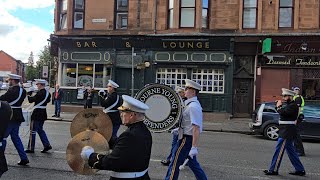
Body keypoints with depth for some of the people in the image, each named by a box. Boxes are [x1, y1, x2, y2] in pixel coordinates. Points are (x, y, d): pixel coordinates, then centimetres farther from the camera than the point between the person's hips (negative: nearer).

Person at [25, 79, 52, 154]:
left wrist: (29, 94, 0)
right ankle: (47, 145, 15)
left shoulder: (40, 93, -20)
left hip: (37, 114, -8)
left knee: (33, 131, 3)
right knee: (40, 130, 19)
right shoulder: (47, 93, 6)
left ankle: (31, 148, 11)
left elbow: (31, 100, -17)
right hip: (43, 114, 8)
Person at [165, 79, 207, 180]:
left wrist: (194, 147, -27)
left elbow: (196, 128, -26)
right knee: (192, 163, 19)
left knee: (175, 163, 1)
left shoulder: (193, 106, -21)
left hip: (186, 139, -10)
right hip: (188, 138, 10)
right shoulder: (191, 104, 10)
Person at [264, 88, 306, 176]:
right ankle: (300, 170, 22)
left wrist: (279, 106, -9)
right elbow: (282, 112, 14)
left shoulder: (293, 106, -14)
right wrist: (278, 106, -1)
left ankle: (273, 170, -1)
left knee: (279, 149, -7)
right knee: (290, 151, 15)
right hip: (285, 131, 10)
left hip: (287, 132, -10)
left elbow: (283, 112, -26)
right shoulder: (289, 105, 18)